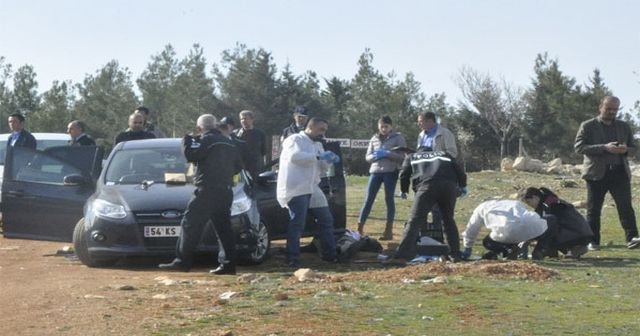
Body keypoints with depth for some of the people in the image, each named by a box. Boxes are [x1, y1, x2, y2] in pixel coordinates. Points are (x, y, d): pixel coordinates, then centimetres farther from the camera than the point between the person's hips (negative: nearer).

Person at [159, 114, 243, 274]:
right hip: (225, 191, 8)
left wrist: (187, 141, 1)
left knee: (190, 225, -5)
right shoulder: (228, 142, 19)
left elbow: (191, 155, -15)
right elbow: (238, 165, 23)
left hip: (207, 190, -8)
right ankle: (228, 263, 2)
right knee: (223, 228, 8)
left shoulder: (207, 140, -7)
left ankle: (182, 261, -7)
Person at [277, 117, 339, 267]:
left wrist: (328, 160, 0)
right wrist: (318, 156, -23)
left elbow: (322, 167, 23)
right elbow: (294, 156, -24)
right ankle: (292, 259, -10)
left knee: (326, 219, 12)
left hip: (312, 189, 9)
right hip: (296, 188, -9)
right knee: (297, 223, -14)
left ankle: (329, 254, 22)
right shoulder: (295, 139, -5)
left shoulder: (318, 145, 22)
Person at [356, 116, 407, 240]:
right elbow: (367, 157, 13)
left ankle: (389, 231, 2)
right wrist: (375, 156, -10)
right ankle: (359, 228, 2)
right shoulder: (374, 138, 13)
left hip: (391, 172, -3)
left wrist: (387, 154, -18)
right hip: (375, 171, 3)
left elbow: (402, 157, -6)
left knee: (389, 199, -2)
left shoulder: (398, 137, 2)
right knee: (368, 199, 0)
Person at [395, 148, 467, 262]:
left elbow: (404, 175, 20)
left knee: (414, 221, -2)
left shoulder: (411, 157, 32)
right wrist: (463, 186, 38)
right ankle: (455, 254, 19)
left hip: (428, 185, -3)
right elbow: (459, 171, 26)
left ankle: (404, 254, -12)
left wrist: (404, 191, 35)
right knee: (449, 220, 20)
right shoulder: (444, 154, 37)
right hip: (449, 186, 3)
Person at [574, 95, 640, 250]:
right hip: (597, 173, -2)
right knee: (593, 209, 1)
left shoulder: (624, 127, 16)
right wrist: (604, 148, -18)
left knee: (625, 206, -10)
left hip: (620, 172, 2)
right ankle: (593, 241, 8)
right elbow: (579, 147, -8)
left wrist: (625, 150, -8)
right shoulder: (588, 126, 3)